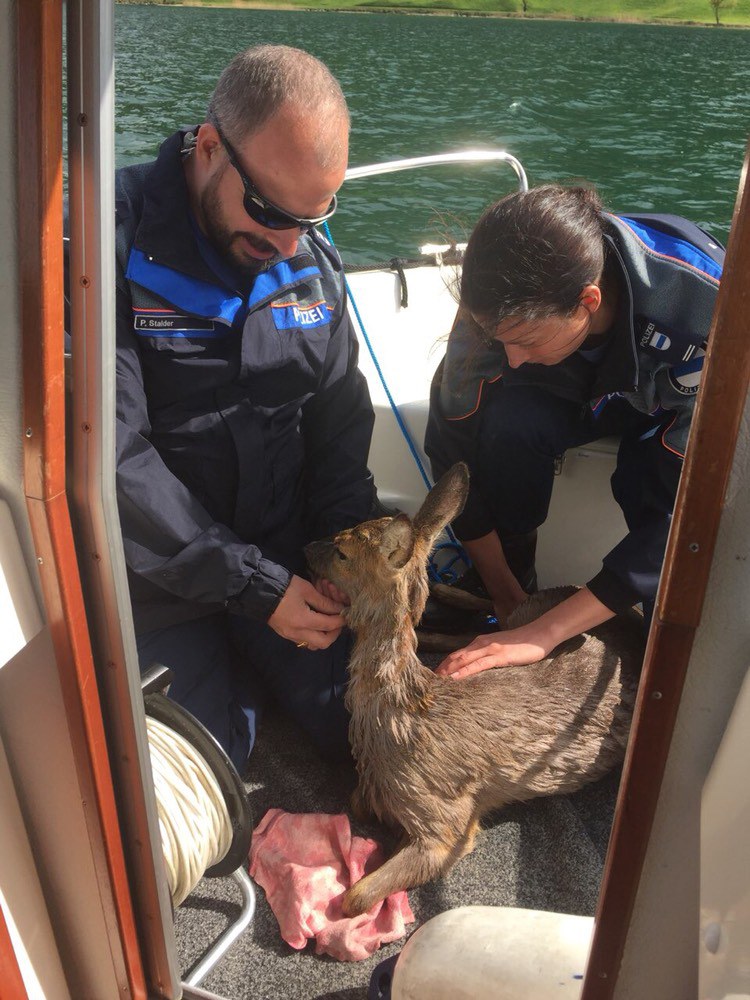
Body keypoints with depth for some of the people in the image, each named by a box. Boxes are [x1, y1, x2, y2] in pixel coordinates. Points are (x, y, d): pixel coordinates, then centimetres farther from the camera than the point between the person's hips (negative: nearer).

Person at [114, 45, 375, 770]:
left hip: (287, 559, 5)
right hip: (158, 578, -4)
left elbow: (339, 422, 5)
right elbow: (113, 459, -23)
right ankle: (224, 670, 29)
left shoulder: (311, 259, 0)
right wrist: (255, 588, -20)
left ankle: (244, 666, 31)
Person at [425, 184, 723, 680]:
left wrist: (542, 634, -42)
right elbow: (453, 447, -21)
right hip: (574, 389, 2)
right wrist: (508, 598, -17)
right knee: (507, 421, -32)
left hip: (679, 405, -1)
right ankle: (515, 591, -10)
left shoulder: (710, 310, -40)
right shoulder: (509, 305, -32)